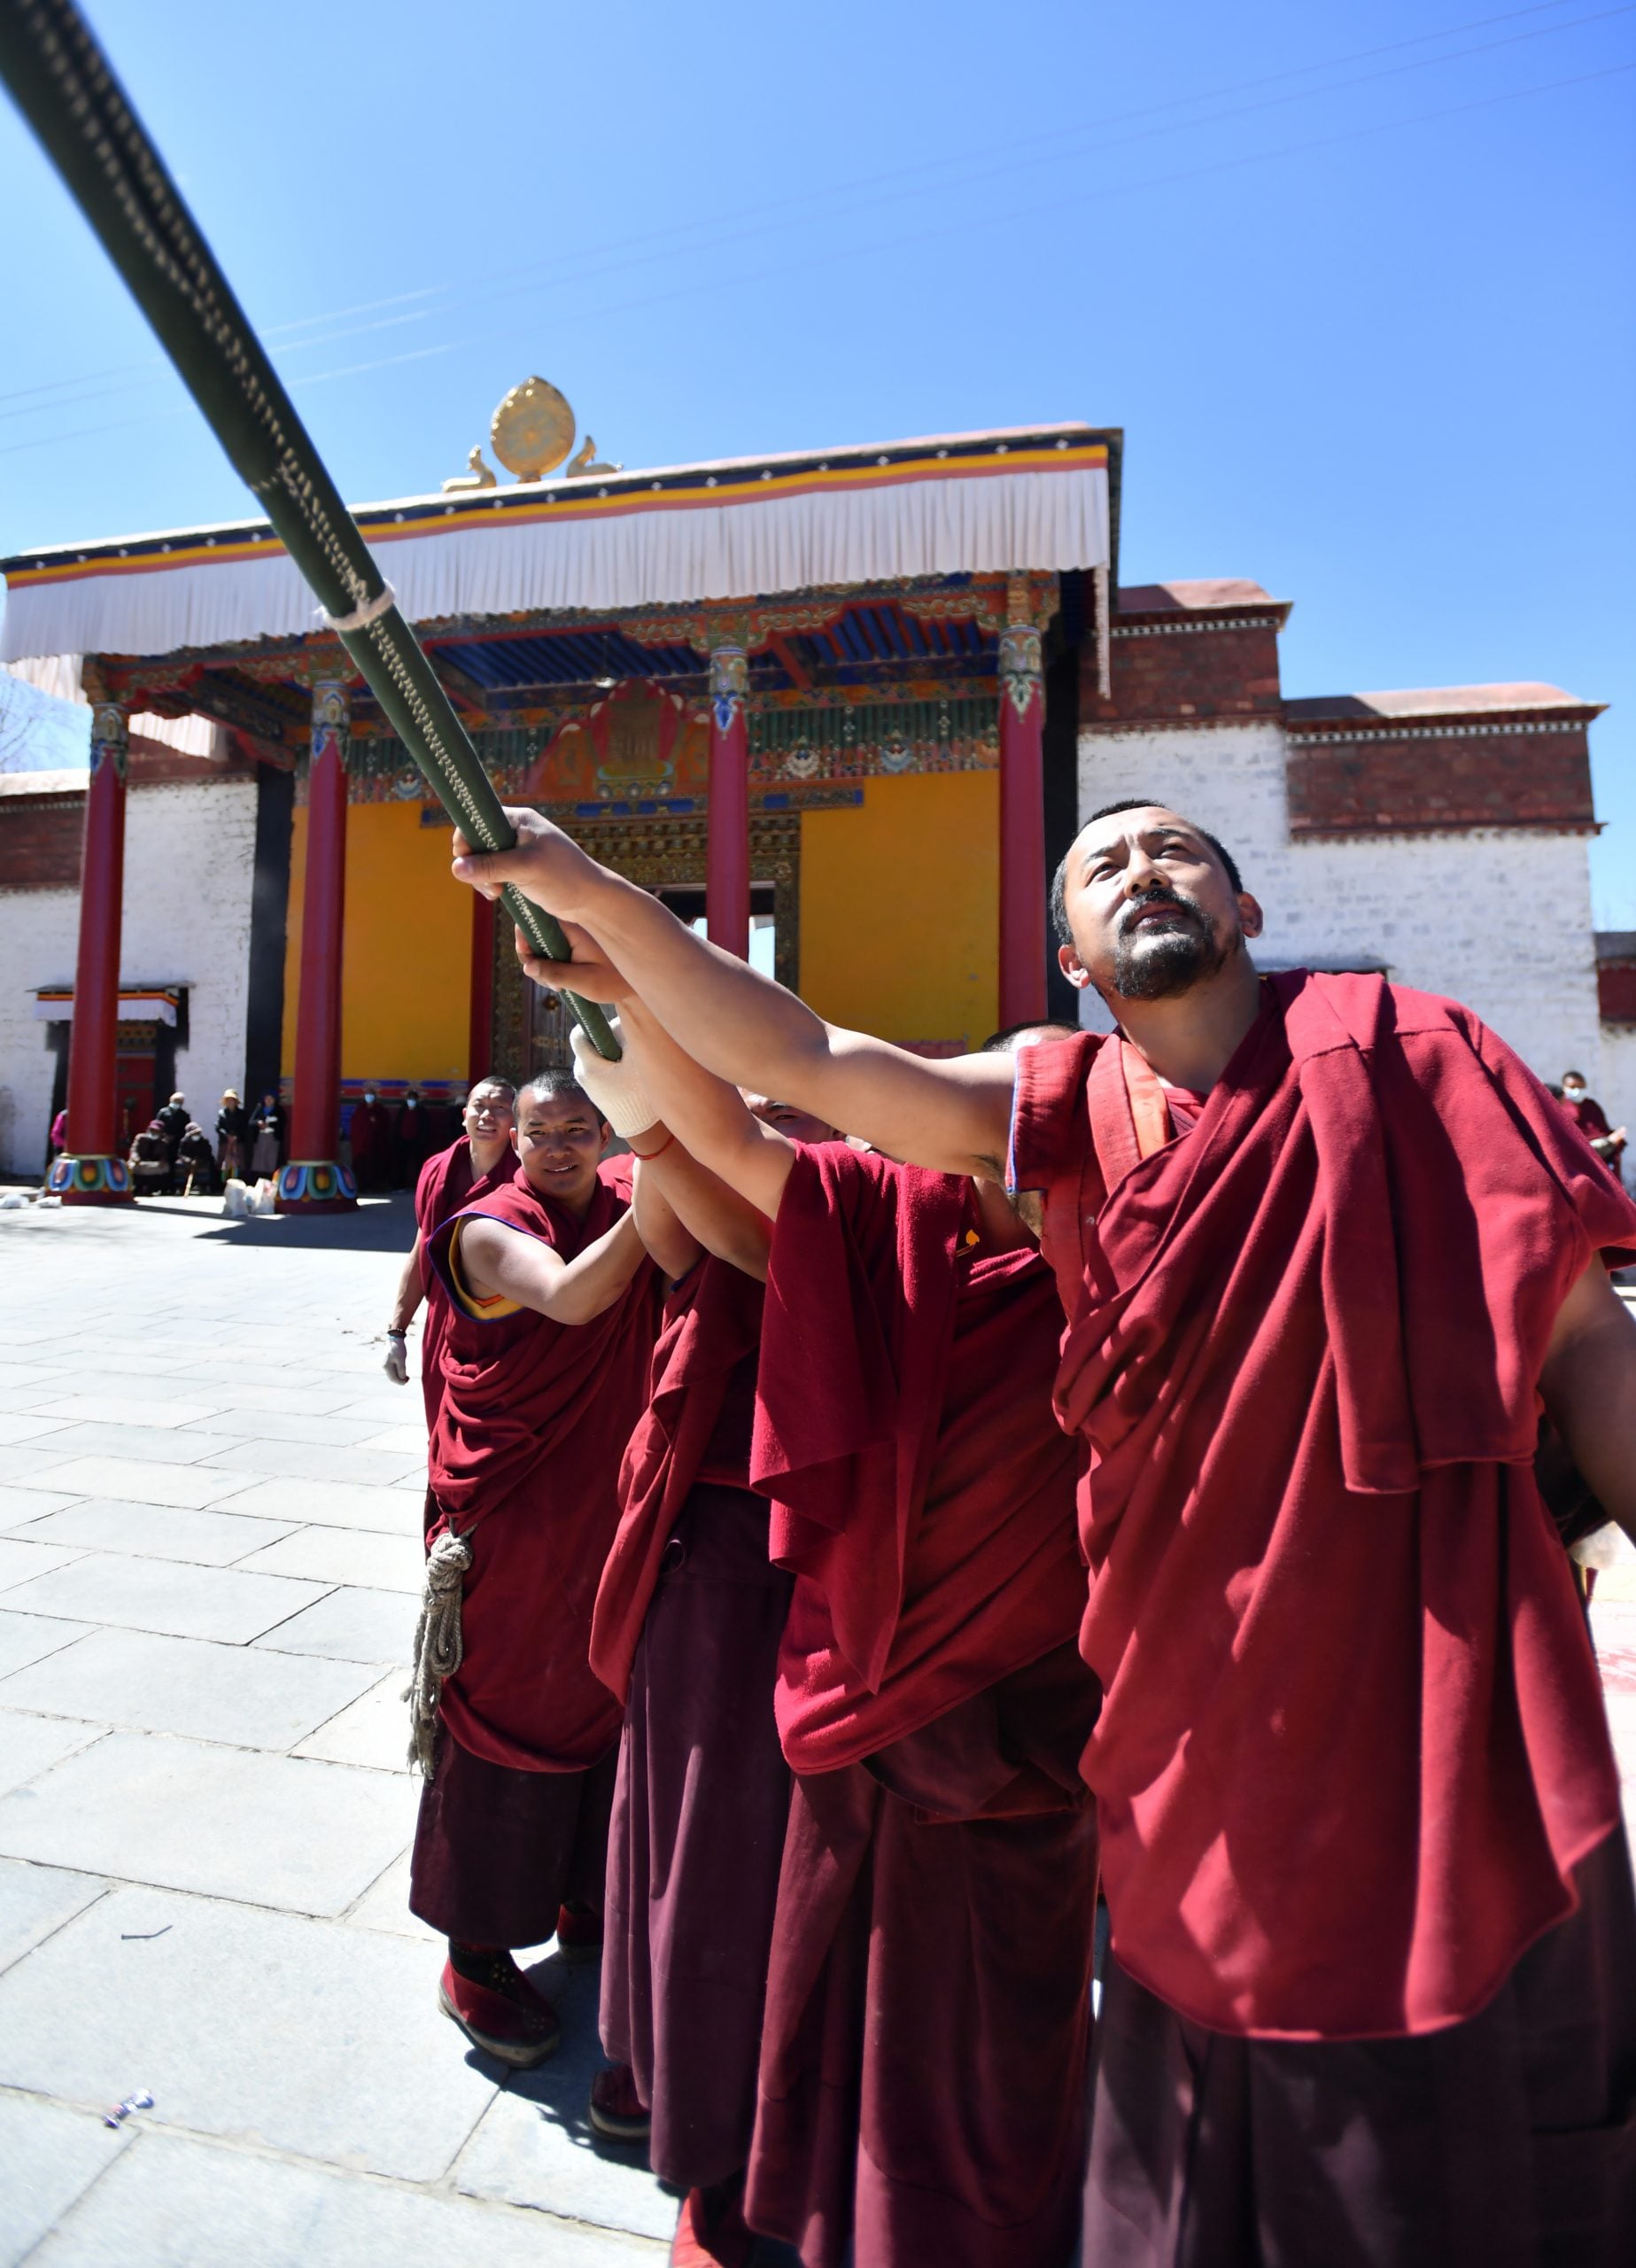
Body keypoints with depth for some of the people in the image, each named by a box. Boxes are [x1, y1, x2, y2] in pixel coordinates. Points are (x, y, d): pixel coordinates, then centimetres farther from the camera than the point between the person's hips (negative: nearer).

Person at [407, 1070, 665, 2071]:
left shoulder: (629, 1200, 3)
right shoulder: (491, 1229, -15)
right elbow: (570, 1295, -34)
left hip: (612, 1512, 6)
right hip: (510, 1526, -5)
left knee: (604, 1704, 19)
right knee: (505, 1721, 9)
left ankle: (582, 1894, 42)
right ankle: (475, 1951, 29)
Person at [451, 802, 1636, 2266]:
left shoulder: (1401, 1059, -7)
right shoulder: (1060, 1109, -1)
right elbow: (793, 1056, -7)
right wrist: (597, 900, -13)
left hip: (1424, 1673, -2)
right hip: (1198, 1702, 3)